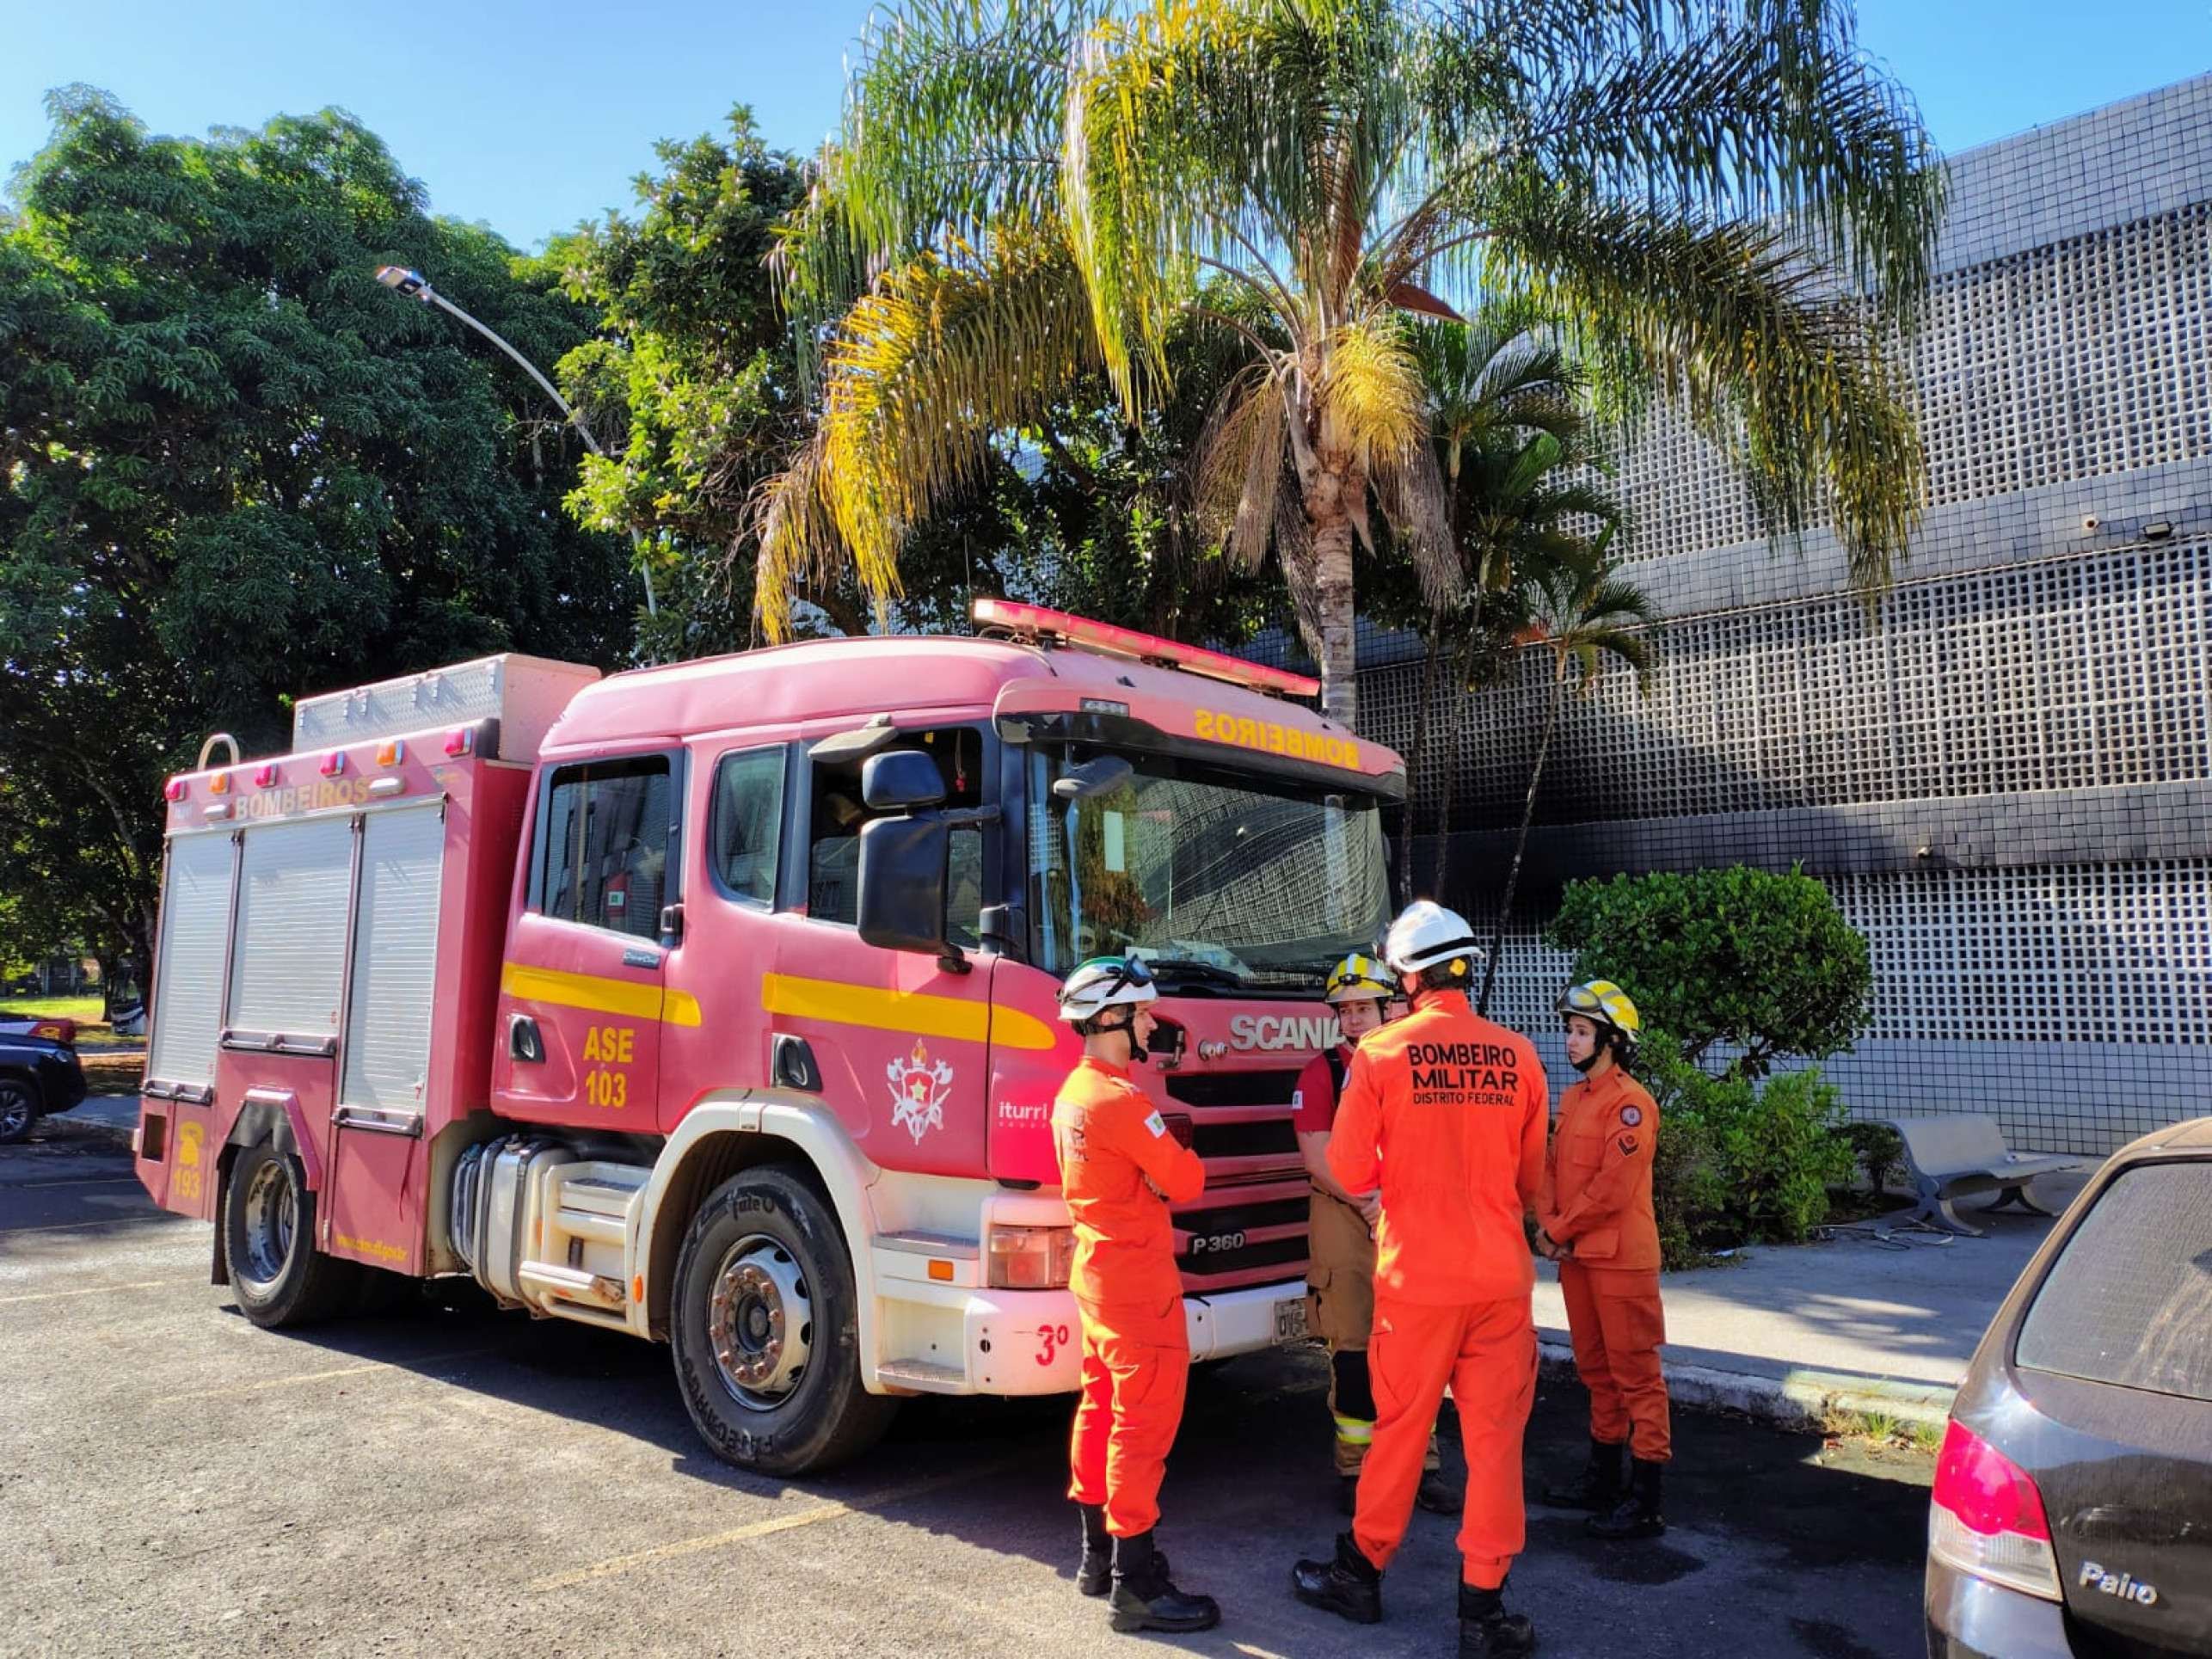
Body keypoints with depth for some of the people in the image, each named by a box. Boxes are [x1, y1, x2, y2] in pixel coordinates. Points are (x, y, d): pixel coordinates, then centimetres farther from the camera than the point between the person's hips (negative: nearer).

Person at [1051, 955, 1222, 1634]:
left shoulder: (1073, 1092, 8)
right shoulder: (1123, 1100, -23)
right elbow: (1186, 1181, -18)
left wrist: (1161, 1153, -4)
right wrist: (1178, 1158, 1)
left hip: (1098, 1273, 10)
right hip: (1137, 1283, -10)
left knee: (1101, 1410, 16)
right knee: (1144, 1424, -5)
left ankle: (1098, 1553, 27)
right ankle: (1137, 1585, 0)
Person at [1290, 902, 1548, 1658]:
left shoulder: (1379, 1054, -10)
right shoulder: (1518, 1057, -2)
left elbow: (1350, 1171, -7)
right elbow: (1530, 1177, 9)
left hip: (1417, 1276, -1)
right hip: (1501, 1276, 2)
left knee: (1400, 1428, 12)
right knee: (1495, 1437, 9)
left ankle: (1361, 1573, 29)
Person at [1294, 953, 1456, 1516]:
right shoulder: (1322, 1072, 0)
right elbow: (1316, 1157, -7)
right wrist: (1369, 1203, -14)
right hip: (1344, 1218, -3)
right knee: (1353, 1352, 0)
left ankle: (1422, 1467, 15)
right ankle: (1354, 1472, 10)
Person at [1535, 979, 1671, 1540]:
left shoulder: (1630, 1103, -15)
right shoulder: (1573, 1097, 13)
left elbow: (1613, 1187, -20)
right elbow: (1553, 1164, 14)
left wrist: (1560, 1229, -12)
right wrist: (1547, 1221, -2)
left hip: (1621, 1258, -9)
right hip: (1576, 1256, 9)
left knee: (1635, 1373, -3)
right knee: (1595, 1368, 17)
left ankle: (1645, 1501, 3)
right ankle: (1603, 1476, 29)